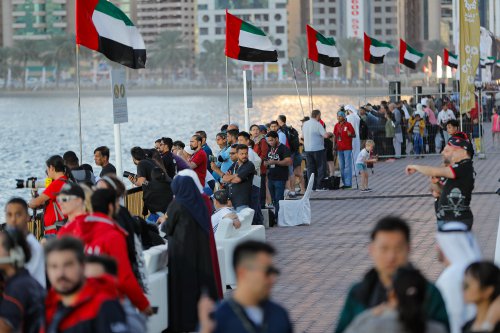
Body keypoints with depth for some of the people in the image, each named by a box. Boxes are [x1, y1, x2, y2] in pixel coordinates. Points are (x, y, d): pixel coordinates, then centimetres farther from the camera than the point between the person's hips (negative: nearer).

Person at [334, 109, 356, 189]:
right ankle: (344, 183, 18)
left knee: (347, 166, -6)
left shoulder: (348, 125, -7)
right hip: (339, 149, 7)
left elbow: (354, 135, -7)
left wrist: (350, 134, -28)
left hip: (347, 148, -7)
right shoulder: (336, 126, 10)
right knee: (341, 167, 11)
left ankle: (348, 183, -5)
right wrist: (335, 146, 11)